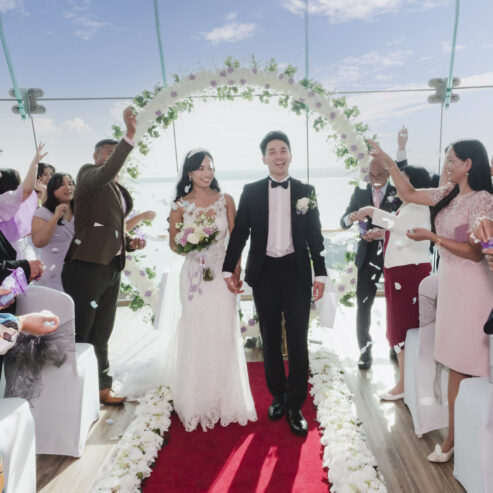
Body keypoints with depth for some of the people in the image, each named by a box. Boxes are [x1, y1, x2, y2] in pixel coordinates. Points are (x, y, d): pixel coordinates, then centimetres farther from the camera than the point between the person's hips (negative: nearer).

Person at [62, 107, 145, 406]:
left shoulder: (119, 190, 18)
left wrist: (130, 243, 7)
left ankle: (102, 387, 29)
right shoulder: (88, 174, -4)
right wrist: (130, 136, -36)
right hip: (86, 268, -8)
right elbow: (106, 173, -29)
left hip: (112, 269, 8)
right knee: (80, 335, 1)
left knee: (101, 334, 17)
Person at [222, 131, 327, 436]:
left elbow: (315, 236, 3)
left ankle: (295, 406, 19)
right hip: (264, 273, 1)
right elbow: (239, 233, 3)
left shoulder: (306, 191, 3)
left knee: (298, 342, 3)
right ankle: (278, 396, 33)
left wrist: (321, 274, 0)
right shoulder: (251, 192, 3)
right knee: (271, 341, 13)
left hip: (297, 272, 0)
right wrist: (229, 269, 1)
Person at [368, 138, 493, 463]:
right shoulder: (450, 193, 8)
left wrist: (431, 237, -18)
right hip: (449, 282, 7)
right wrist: (387, 160, 11)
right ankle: (456, 436, 24)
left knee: (463, 365, 2)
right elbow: (409, 194, 15)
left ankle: (455, 439, 15)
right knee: (454, 363, 12)